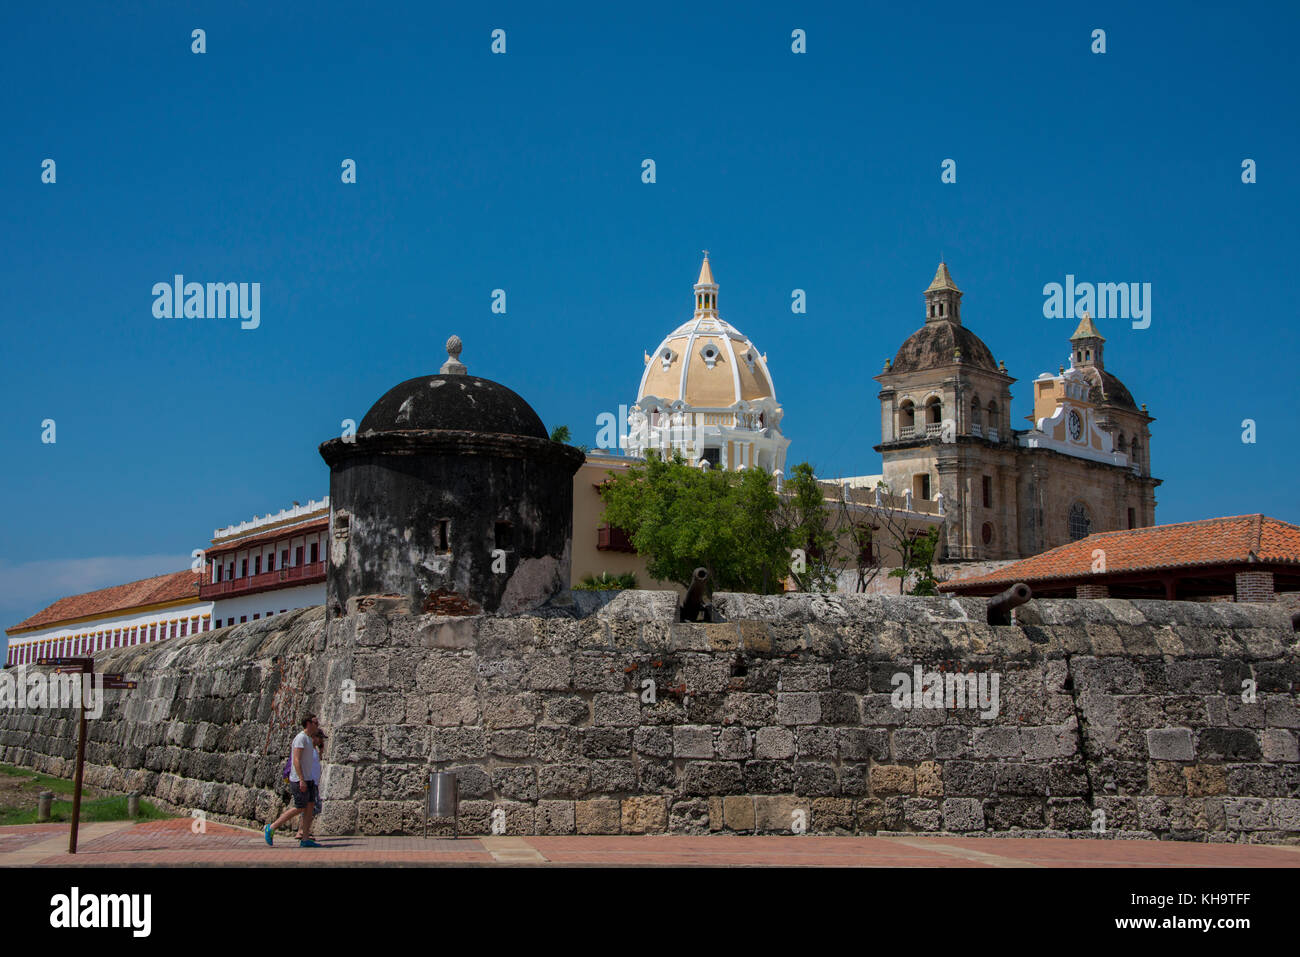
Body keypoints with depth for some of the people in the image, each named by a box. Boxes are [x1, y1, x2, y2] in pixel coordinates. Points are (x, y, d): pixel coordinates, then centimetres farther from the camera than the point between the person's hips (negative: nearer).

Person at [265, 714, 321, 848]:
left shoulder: (309, 739, 17)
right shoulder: (301, 738, -13)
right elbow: (296, 760, -21)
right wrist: (302, 780, -26)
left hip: (308, 780, 10)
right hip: (299, 780, -10)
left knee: (310, 807, 3)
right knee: (300, 808, -6)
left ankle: (305, 839, 3)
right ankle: (271, 828, 2)